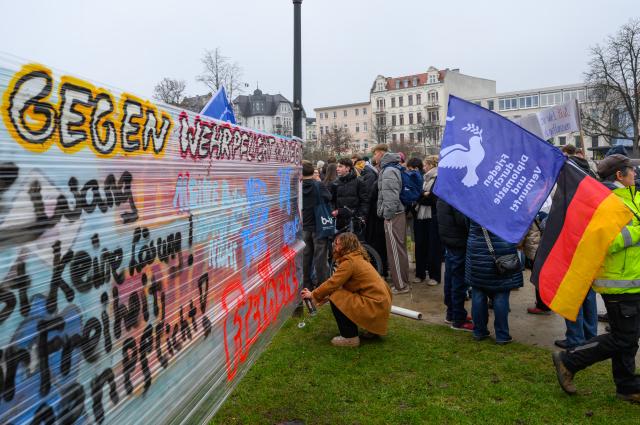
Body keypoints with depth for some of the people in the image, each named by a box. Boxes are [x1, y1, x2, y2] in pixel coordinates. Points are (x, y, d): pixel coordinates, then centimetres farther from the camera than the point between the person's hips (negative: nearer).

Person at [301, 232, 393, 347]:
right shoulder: (358, 258, 13)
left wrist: (312, 295, -1)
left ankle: (350, 337, -2)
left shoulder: (349, 261, -15)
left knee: (336, 299, -11)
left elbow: (332, 283, -14)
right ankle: (372, 329, 20)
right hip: (381, 301, 9)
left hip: (375, 305, -9)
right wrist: (327, 296, 9)